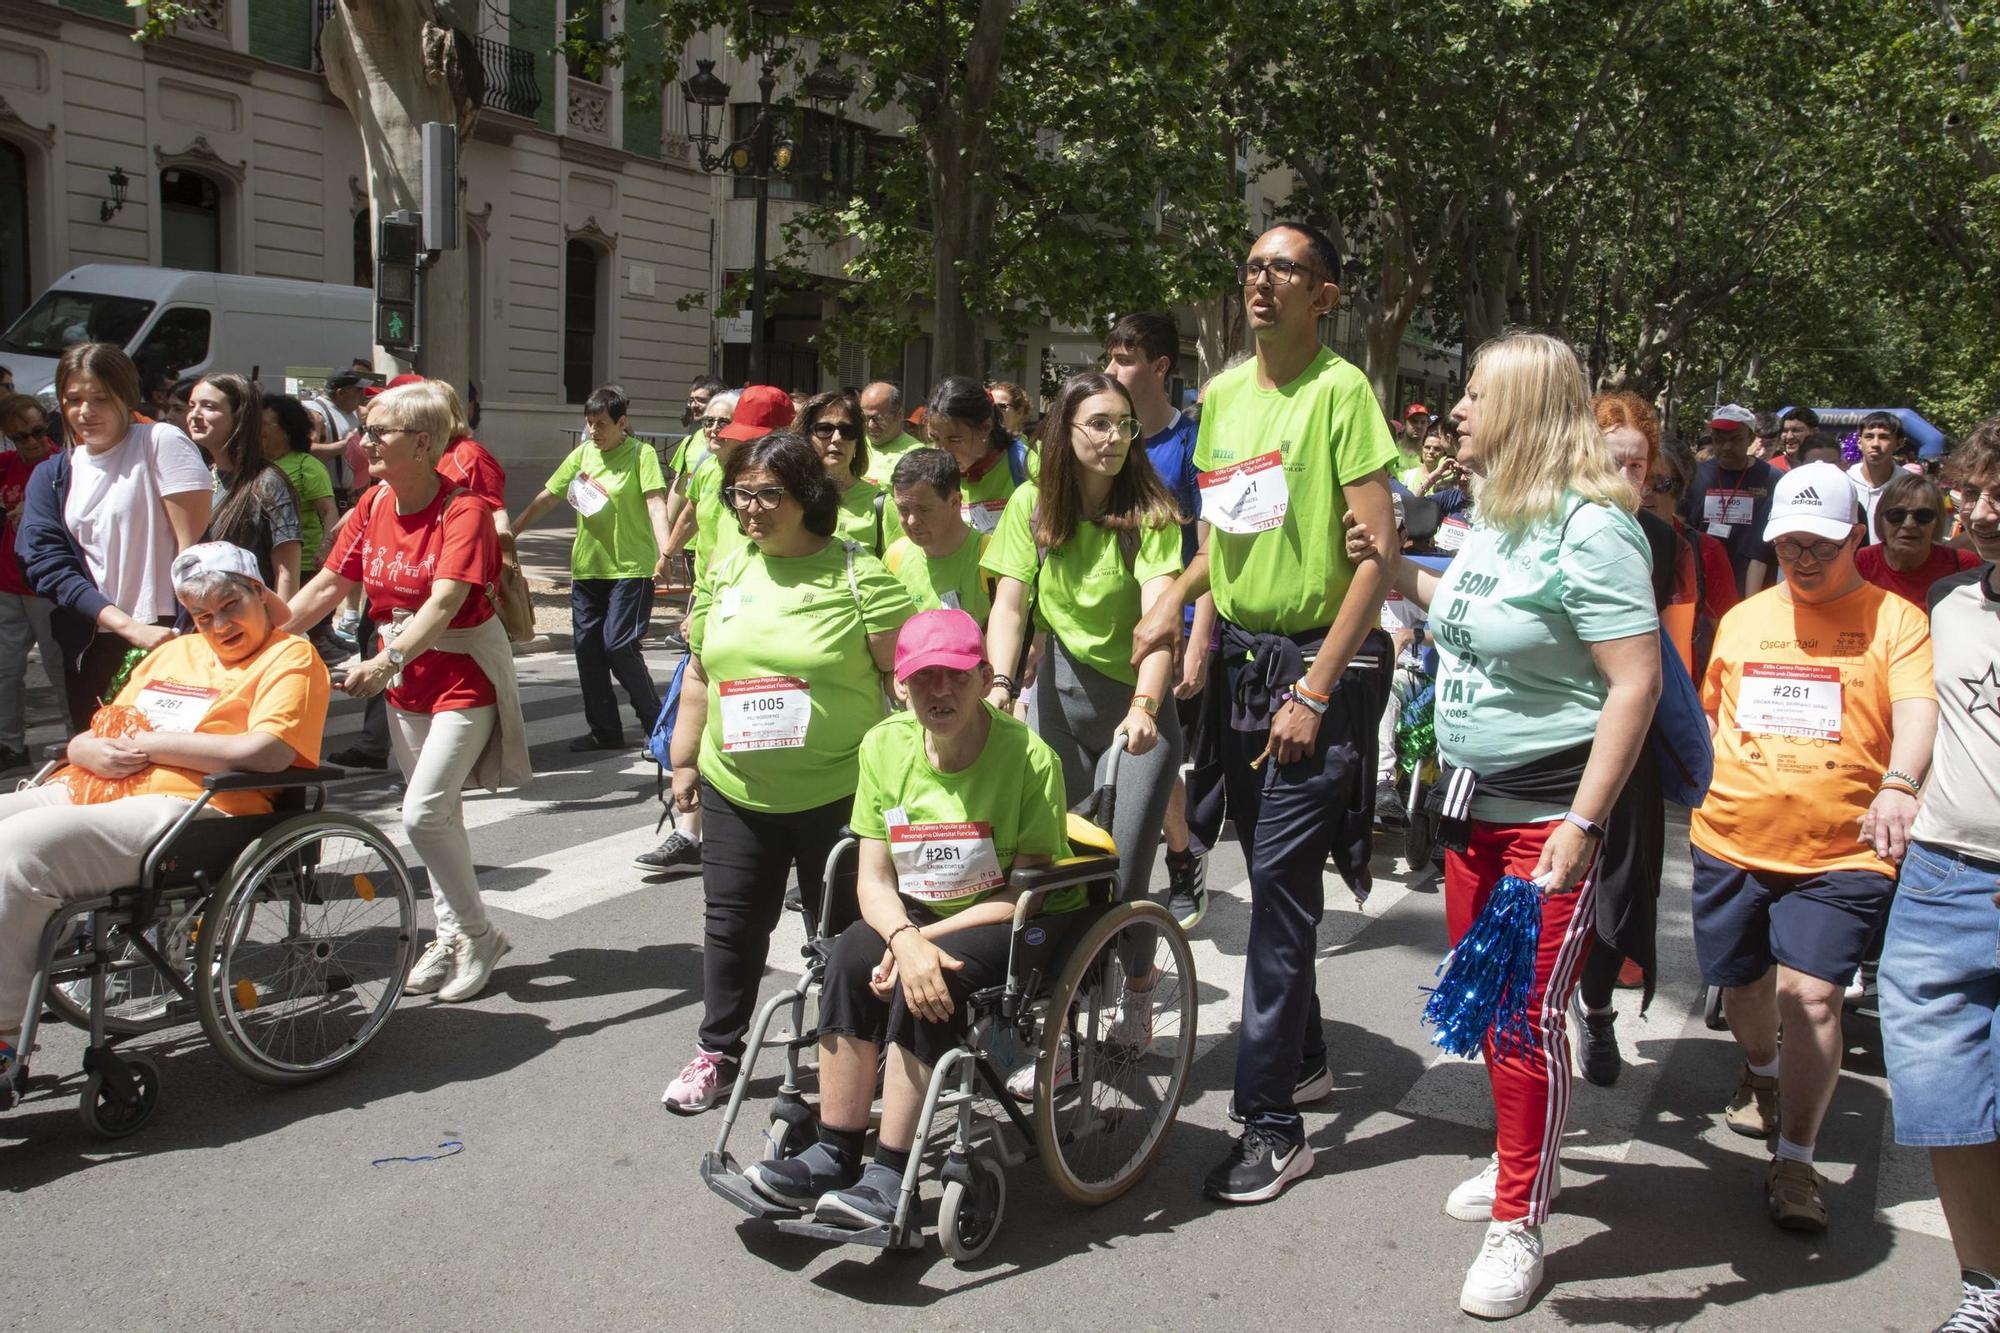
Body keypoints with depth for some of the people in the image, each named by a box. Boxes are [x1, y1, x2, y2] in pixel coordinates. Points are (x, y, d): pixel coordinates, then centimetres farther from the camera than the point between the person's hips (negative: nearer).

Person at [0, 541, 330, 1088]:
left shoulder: (290, 657, 4)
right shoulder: (173, 653, 26)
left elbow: (264, 753, -15)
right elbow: (85, 740, 27)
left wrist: (148, 743, -8)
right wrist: (94, 750, 0)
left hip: (179, 807, -8)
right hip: (92, 792, 8)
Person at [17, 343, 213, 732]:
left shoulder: (161, 442, -4)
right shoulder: (50, 477, 9)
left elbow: (193, 545, -9)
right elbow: (48, 566, -2)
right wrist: (130, 627, -17)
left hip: (165, 637, -5)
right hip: (91, 650, 5)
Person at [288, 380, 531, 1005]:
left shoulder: (463, 510, -20)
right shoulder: (373, 506, 1)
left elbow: (443, 602, -33)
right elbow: (326, 586, 4)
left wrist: (387, 660, -46)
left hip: (465, 674, -7)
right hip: (405, 676, 7)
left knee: (422, 814, -13)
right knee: (439, 812, 15)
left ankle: (479, 934, 6)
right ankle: (452, 934, 29)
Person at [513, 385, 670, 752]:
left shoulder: (641, 454, -7)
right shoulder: (582, 454, 8)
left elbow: (656, 503, -18)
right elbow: (546, 499, 12)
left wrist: (663, 550, -33)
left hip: (631, 567, -6)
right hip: (587, 567, 6)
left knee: (619, 645, -12)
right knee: (587, 646, 6)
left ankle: (655, 722, 5)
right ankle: (604, 730, 17)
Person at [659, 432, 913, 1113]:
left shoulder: (859, 576, -9)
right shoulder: (721, 573, 7)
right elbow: (699, 675, 15)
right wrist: (685, 761, 14)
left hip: (838, 792, -4)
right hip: (735, 789, 5)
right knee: (732, 922, 14)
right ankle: (717, 1051, 30)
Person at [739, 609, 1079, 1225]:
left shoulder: (1029, 758, -19)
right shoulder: (884, 746, -6)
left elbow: (1023, 893, -17)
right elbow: (874, 878, -7)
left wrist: (928, 938, -24)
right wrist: (905, 938, -28)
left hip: (1024, 920, -4)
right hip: (918, 913, 4)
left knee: (928, 978, -31)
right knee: (850, 957, -25)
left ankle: (892, 1175, -21)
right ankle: (835, 1155, -16)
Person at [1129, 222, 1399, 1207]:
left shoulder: (1341, 390, -12)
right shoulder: (1224, 393, 10)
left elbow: (1378, 550, -16)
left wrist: (1315, 691, -19)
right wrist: (1175, 598, 3)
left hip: (1316, 665, -7)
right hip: (1239, 658, 7)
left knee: (1281, 879, -8)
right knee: (1270, 873, 15)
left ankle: (1271, 1120, 1)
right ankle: (1304, 1059, 33)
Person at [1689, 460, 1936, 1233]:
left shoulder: (1894, 619, -3)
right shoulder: (1743, 618, 10)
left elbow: (1916, 710, -17)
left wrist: (1899, 783, -35)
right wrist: (1703, 789, 14)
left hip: (1840, 852, -4)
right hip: (1730, 842, 4)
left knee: (1810, 992, -14)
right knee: (1741, 984, 17)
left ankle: (1795, 1161, 0)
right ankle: (1762, 1073, 50)